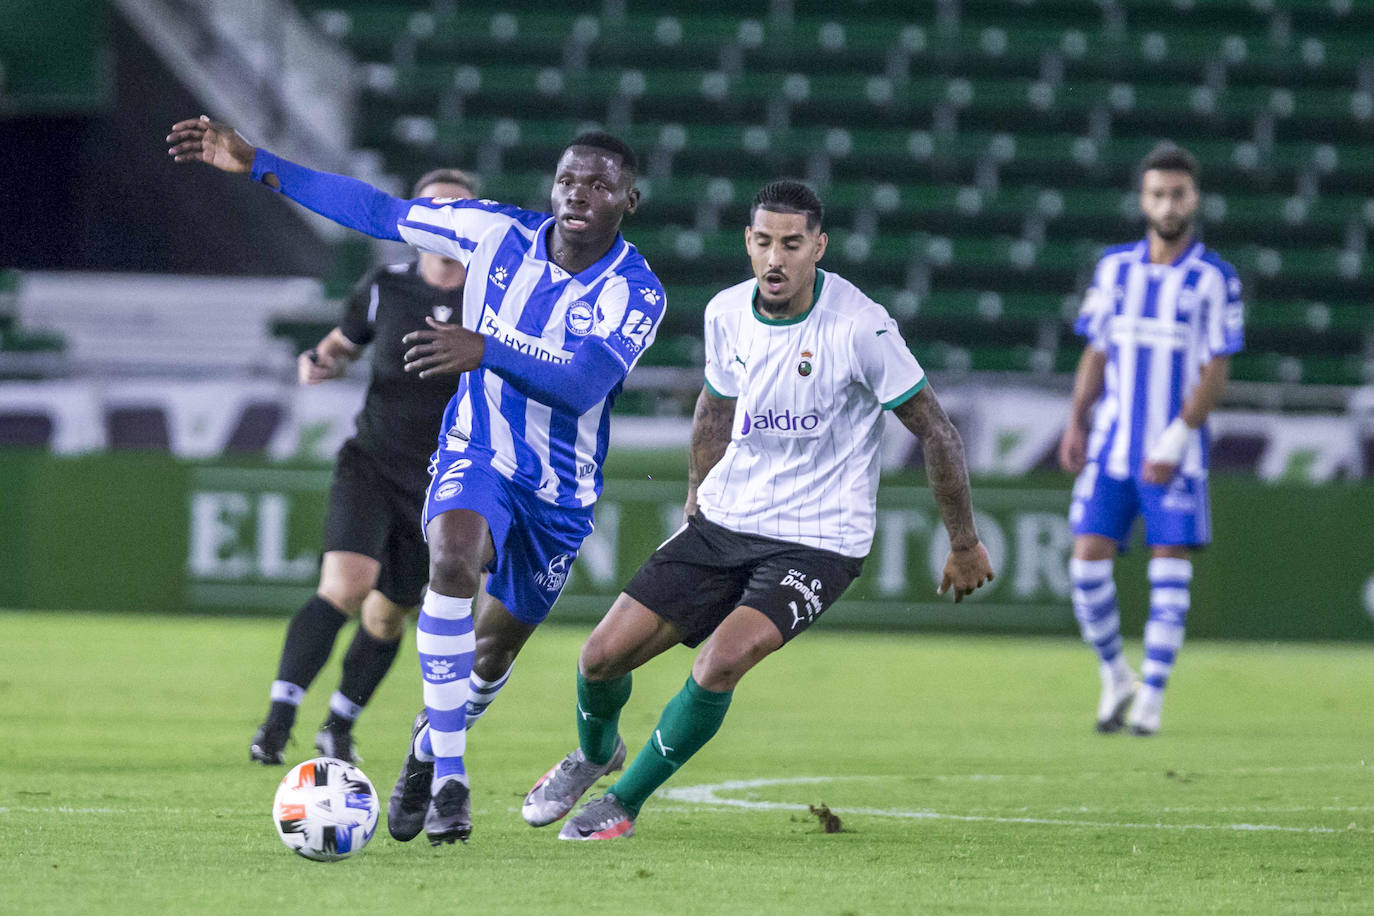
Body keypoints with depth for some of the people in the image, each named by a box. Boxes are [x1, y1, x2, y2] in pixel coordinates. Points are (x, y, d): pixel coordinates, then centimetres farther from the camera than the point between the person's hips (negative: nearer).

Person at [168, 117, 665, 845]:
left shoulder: (634, 292, -19)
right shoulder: (498, 232, -11)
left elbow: (584, 384, -35)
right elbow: (379, 213, -3)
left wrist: (484, 348, -50)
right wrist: (257, 166, -5)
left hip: (559, 492, 1)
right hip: (476, 455, -1)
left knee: (491, 654, 14)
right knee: (453, 559, -33)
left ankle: (430, 744, 50)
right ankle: (447, 782, -30)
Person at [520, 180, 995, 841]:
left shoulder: (860, 326, -20)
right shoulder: (726, 314, -3)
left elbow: (936, 432, -9)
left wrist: (965, 544, -3)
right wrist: (697, 495, 26)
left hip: (818, 540, -5)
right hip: (724, 519, 5)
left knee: (723, 660, -27)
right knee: (604, 655, -1)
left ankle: (625, 802, -4)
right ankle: (595, 752, 35)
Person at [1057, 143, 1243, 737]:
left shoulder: (1214, 280, -3)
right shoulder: (1114, 268, 8)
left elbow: (1215, 372, -7)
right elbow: (1096, 354, 14)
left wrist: (1176, 440, -15)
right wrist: (1076, 424, 4)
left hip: (1175, 453, -3)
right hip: (1110, 444, 3)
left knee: (1170, 572, -5)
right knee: (1088, 562, -4)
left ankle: (1151, 698, 3)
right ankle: (1114, 677, 15)